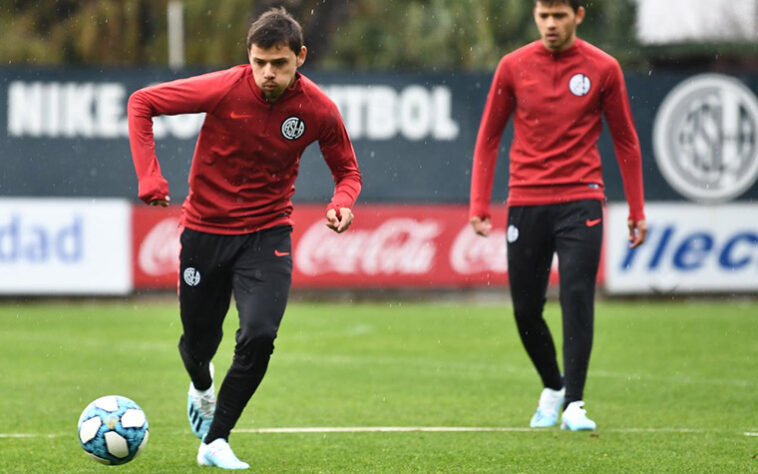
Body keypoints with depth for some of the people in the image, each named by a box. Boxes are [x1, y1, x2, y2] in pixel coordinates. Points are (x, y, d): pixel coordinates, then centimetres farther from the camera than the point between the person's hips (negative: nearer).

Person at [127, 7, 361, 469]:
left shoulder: (319, 109, -12)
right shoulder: (225, 89, -18)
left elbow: (348, 169, 5)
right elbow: (142, 102, -11)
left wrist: (343, 202, -19)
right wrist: (149, 176, -21)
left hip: (267, 234, 0)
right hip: (206, 228, 0)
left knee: (259, 336, -21)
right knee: (199, 340, 13)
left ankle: (215, 441, -6)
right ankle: (202, 385, 52)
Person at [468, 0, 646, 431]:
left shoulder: (603, 69, 0)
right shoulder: (514, 67, 3)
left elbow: (625, 141, 8)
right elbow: (489, 137, 10)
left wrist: (637, 211, 6)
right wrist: (479, 205, 3)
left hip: (580, 200, -2)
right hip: (526, 204, 2)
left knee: (577, 299, -13)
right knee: (526, 310, 5)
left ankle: (574, 404, -11)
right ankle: (553, 387, 28)